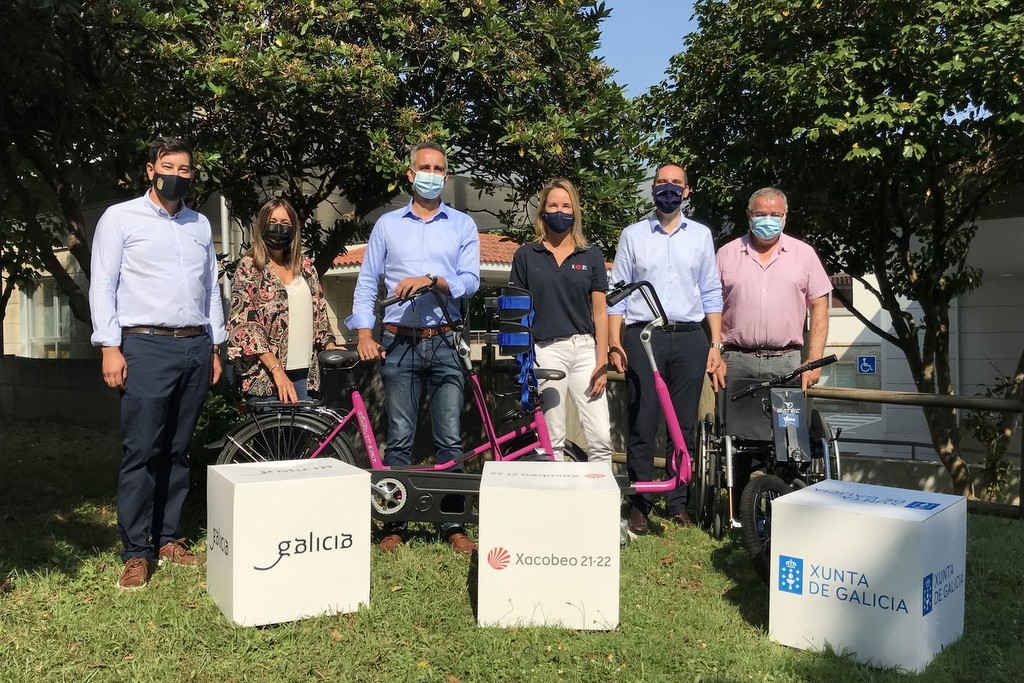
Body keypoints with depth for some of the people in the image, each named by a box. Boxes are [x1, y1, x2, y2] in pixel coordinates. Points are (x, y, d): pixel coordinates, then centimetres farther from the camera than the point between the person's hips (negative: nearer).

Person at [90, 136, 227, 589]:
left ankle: (167, 538, 18)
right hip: (147, 347, -4)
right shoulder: (120, 218, 4)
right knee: (141, 453, -6)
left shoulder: (200, 225, 17)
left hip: (196, 348, 5)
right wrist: (110, 347, -8)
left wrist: (215, 347, 15)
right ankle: (135, 553, 2)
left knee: (177, 451, 8)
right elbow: (103, 285, 0)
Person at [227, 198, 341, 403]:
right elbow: (243, 326, -8)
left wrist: (331, 346, 2)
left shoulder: (305, 266, 13)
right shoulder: (249, 268, -1)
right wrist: (277, 370, -17)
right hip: (267, 378, -4)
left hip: (308, 375, 4)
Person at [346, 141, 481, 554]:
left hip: (445, 343, 0)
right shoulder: (388, 224, 12)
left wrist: (432, 280, -19)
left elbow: (470, 280, -1)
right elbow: (367, 282, 10)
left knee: (450, 439, 1)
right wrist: (364, 333, -2)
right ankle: (394, 524, 12)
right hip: (399, 344, 0)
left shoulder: (463, 225, 10)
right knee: (399, 438, 3)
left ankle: (453, 524, 10)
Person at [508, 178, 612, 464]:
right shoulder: (526, 255, 7)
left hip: (585, 348, 1)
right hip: (545, 351, -1)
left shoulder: (591, 255, 9)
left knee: (601, 439, -5)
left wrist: (602, 361, -1)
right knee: (552, 440, 3)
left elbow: (599, 311, 7)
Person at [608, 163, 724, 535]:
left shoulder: (701, 235, 13)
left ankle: (678, 503, 16)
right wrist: (614, 344, -3)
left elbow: (711, 293, 13)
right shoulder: (633, 235, 9)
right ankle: (639, 505, 8)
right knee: (642, 424, -1)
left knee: (684, 424, 5)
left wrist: (716, 344, 5)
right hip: (642, 337, -1)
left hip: (690, 338, 2)